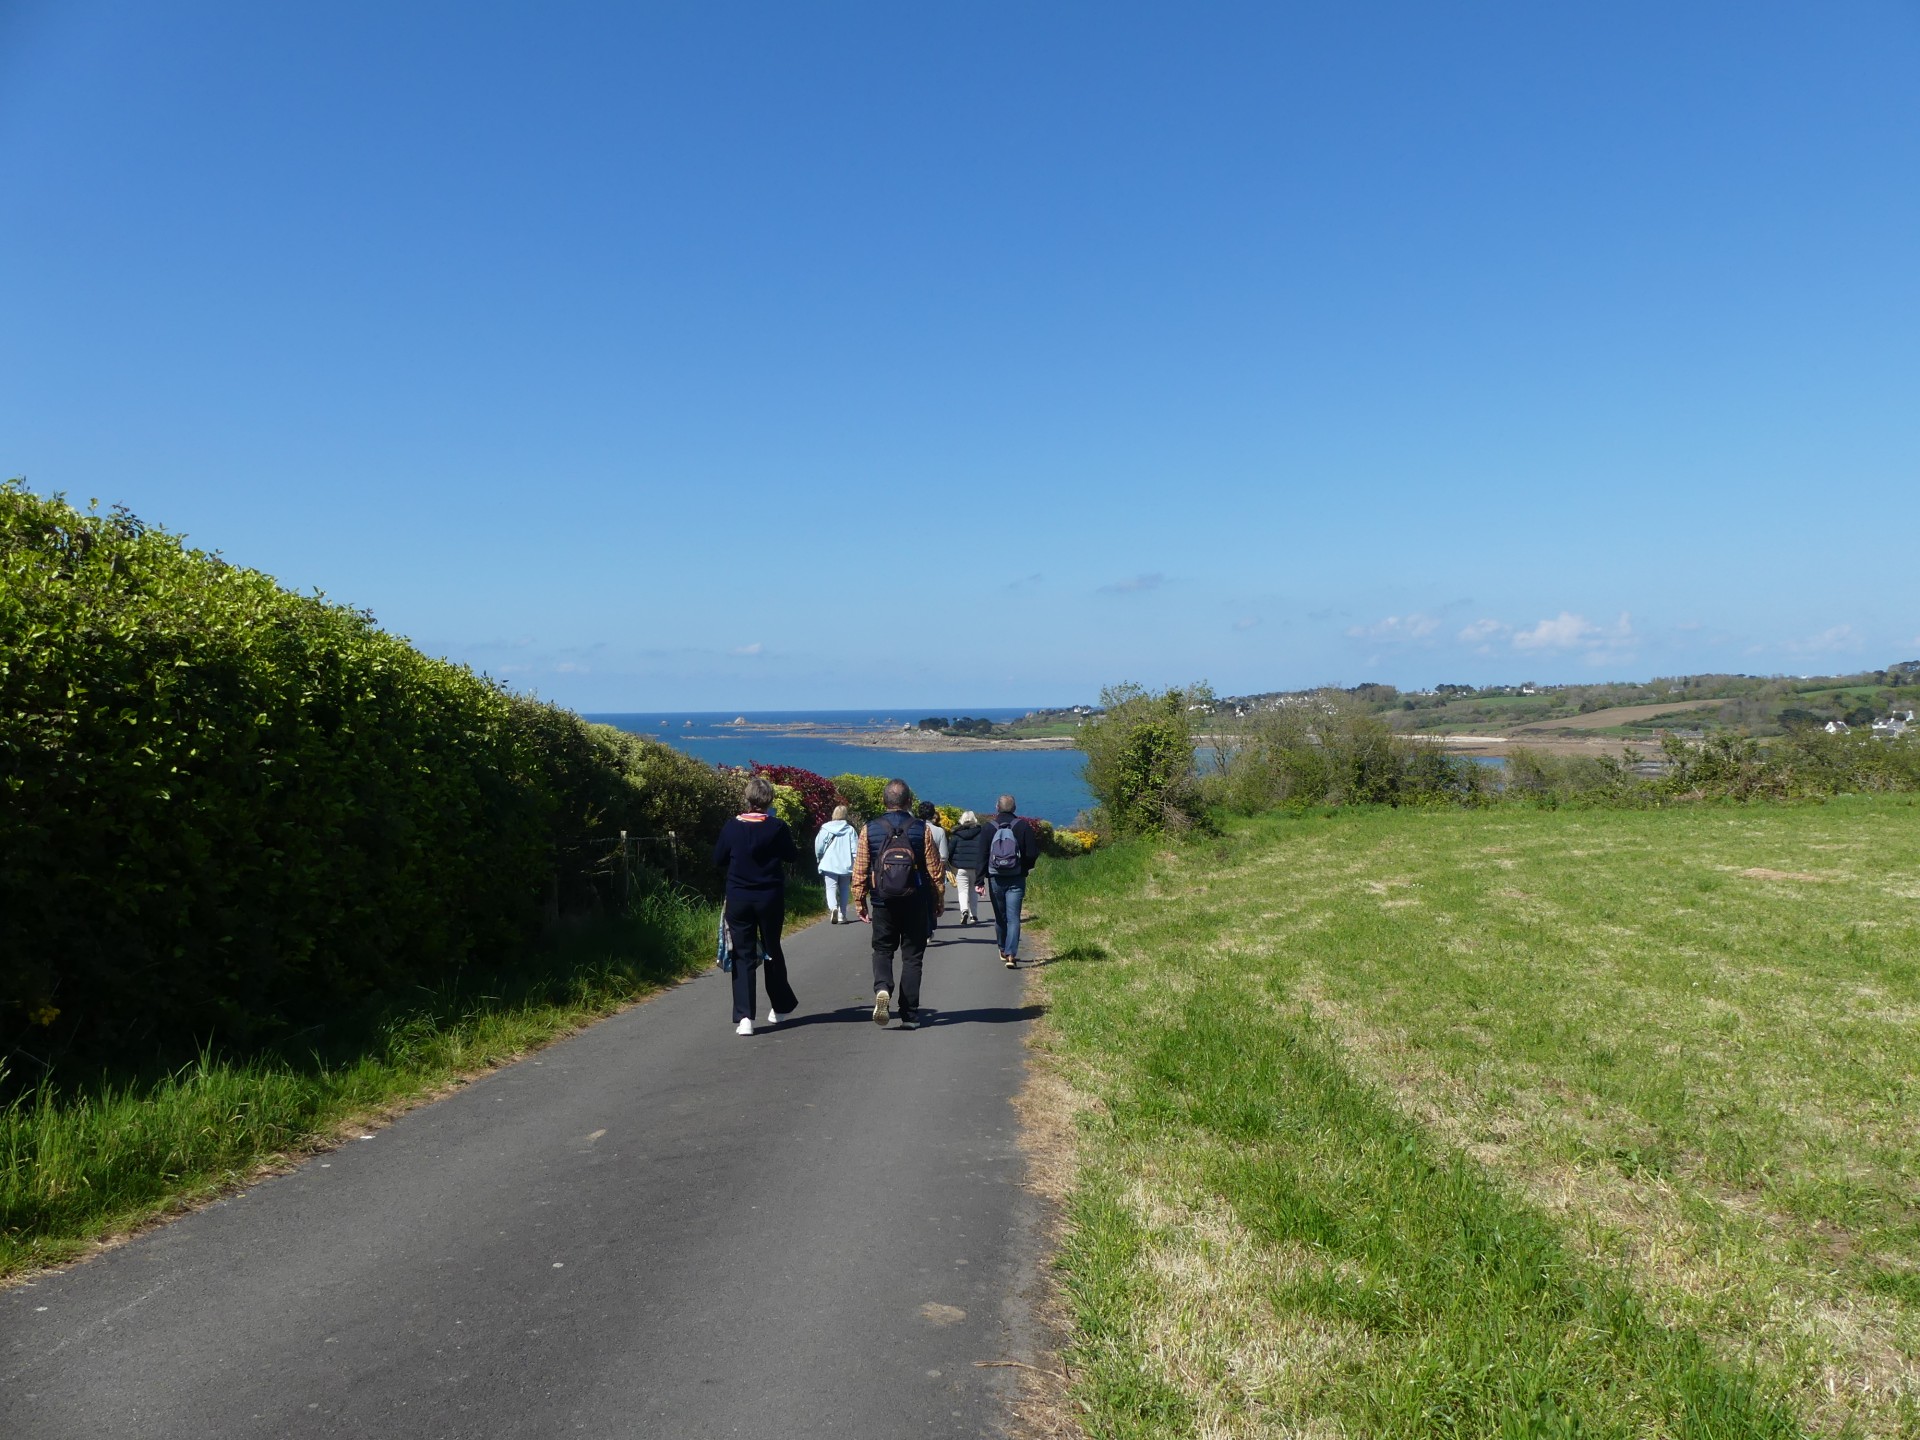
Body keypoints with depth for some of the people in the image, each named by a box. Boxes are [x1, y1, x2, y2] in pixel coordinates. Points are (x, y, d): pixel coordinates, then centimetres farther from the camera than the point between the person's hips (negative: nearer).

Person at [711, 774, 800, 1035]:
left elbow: (718, 861, 3)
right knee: (772, 951, 17)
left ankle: (744, 1017, -6)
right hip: (770, 897, 0)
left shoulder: (732, 826, -5)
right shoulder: (777, 827, -10)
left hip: (738, 898, 0)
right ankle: (781, 1006, 31)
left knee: (742, 955, 3)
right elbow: (792, 855, 4)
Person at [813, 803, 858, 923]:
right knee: (843, 890, 12)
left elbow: (818, 846, 0)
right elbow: (855, 849, -5)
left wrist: (819, 859, 18)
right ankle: (842, 916, 12)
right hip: (846, 866, 1)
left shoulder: (825, 829, -3)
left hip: (829, 865, -1)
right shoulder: (850, 830, -2)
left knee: (831, 887, -1)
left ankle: (833, 907, -29)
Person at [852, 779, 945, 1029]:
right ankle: (910, 1015, 9)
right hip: (916, 903, 0)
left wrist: (859, 900, 10)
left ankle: (882, 988, -14)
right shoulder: (922, 830, -6)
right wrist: (940, 899, 11)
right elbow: (936, 870, -1)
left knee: (883, 950, 16)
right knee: (912, 956, 9)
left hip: (883, 903, 0)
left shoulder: (870, 830, -4)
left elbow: (860, 870, -1)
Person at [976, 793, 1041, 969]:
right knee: (1013, 918, -4)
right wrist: (1025, 867, 16)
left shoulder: (989, 828, 0)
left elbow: (981, 856, -3)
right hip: (1016, 880, -1)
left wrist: (980, 882, -1)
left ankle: (1003, 951, 27)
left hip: (995, 880, 1)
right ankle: (1011, 955, -15)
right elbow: (1032, 854, -5)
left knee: (1000, 917, 15)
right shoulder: (1023, 826, -2)